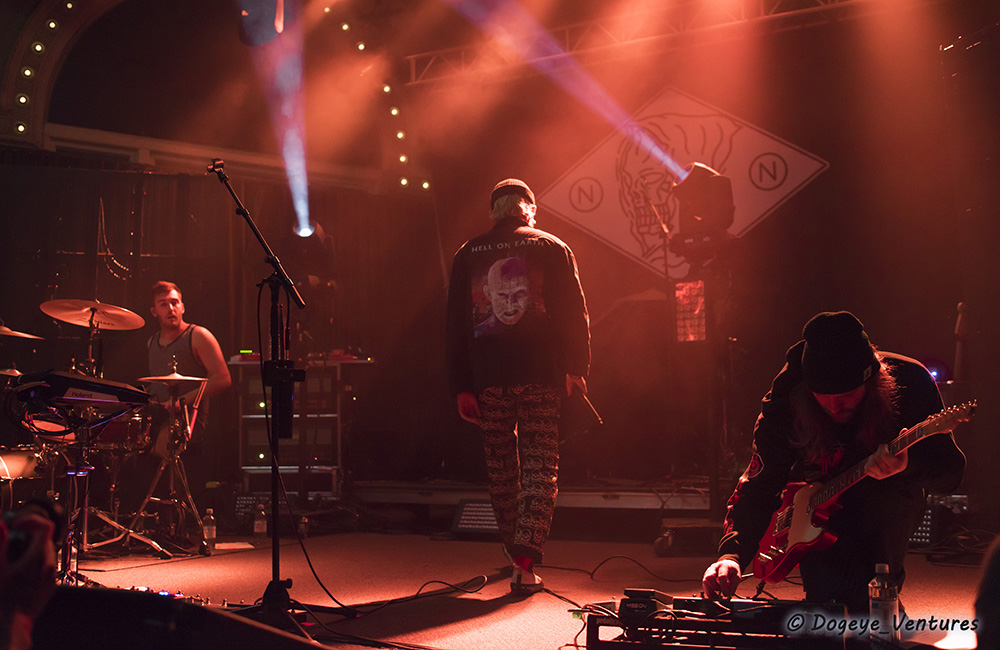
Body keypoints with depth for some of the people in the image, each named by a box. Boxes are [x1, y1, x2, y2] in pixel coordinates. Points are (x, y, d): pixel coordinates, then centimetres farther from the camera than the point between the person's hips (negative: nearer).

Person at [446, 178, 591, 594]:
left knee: (501, 468, 16)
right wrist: (576, 369, 7)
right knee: (540, 467, -1)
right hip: (539, 373, -2)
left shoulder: (467, 254, 10)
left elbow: (455, 324, 7)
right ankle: (525, 562, -15)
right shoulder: (551, 248, 5)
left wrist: (461, 386, 8)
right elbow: (574, 312, 1)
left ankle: (514, 553, 27)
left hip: (487, 377, 2)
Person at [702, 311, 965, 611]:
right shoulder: (785, 404, -23)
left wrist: (906, 464, -45)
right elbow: (759, 486, -22)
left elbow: (951, 471, -21)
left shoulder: (910, 381, -24)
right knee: (827, 590, -20)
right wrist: (732, 554, -39)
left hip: (891, 496, 0)